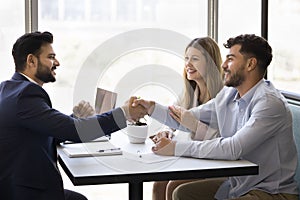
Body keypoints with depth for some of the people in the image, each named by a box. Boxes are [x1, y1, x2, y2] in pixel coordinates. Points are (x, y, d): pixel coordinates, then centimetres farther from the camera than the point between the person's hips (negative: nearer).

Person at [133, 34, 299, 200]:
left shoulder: (270, 103, -22)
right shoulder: (227, 95, 6)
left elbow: (233, 148, -30)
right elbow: (189, 119, 15)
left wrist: (176, 148, -28)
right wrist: (152, 108, 1)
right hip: (237, 184, 8)